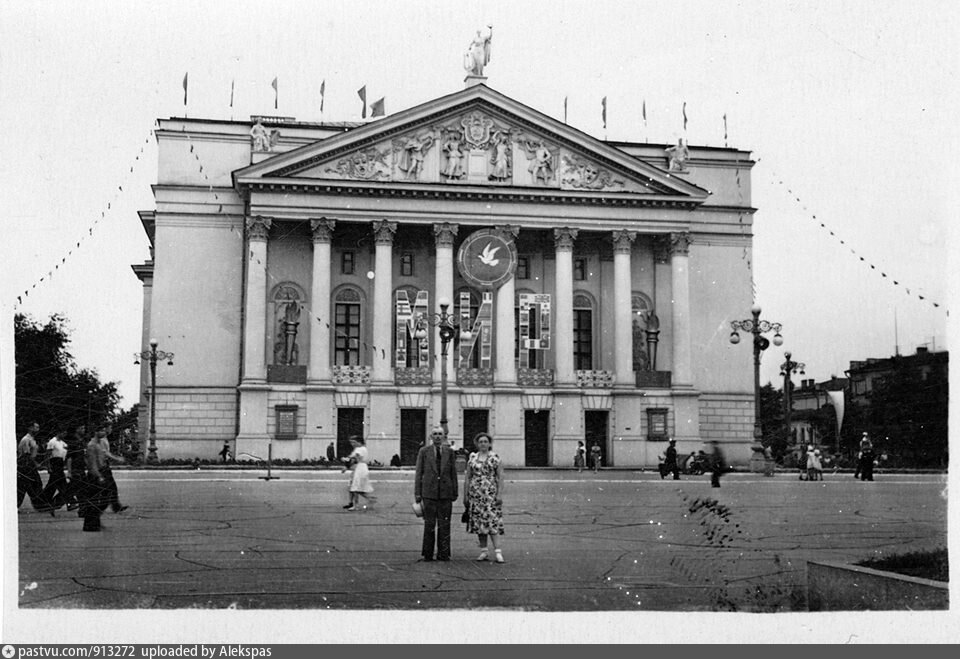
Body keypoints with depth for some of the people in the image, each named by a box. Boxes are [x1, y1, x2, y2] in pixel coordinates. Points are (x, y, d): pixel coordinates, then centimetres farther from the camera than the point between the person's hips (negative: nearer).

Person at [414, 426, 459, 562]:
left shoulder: (449, 452, 9)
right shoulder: (424, 451, 4)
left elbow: (453, 473, 11)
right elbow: (419, 473, 4)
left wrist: (455, 492, 8)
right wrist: (417, 493, 0)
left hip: (445, 493, 2)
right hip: (429, 492, -1)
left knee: (444, 524, 2)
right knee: (429, 524, 0)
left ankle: (443, 554, 8)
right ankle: (427, 554, 7)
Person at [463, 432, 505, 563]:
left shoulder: (495, 458, 1)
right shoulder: (472, 458, 10)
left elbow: (500, 477, -2)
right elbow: (467, 477, 11)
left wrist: (500, 494, -10)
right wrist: (465, 495, 6)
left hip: (491, 494, -3)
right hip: (475, 494, 4)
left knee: (492, 521, -11)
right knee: (478, 522, 3)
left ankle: (497, 552, -12)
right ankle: (483, 552, 10)